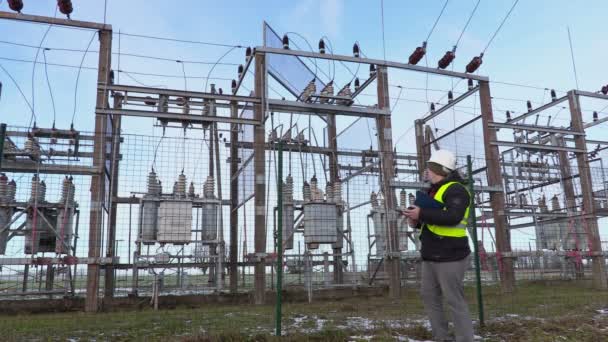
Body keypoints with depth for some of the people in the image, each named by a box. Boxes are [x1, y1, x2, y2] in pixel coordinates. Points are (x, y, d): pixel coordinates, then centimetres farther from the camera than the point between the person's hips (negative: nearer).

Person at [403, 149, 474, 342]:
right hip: (431, 257, 10)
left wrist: (422, 214, -23)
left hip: (450, 256, -10)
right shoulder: (434, 191, 18)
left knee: (454, 301, -7)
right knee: (429, 296, 13)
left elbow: (452, 217, -27)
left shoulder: (455, 190, -11)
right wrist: (417, 221, 7)